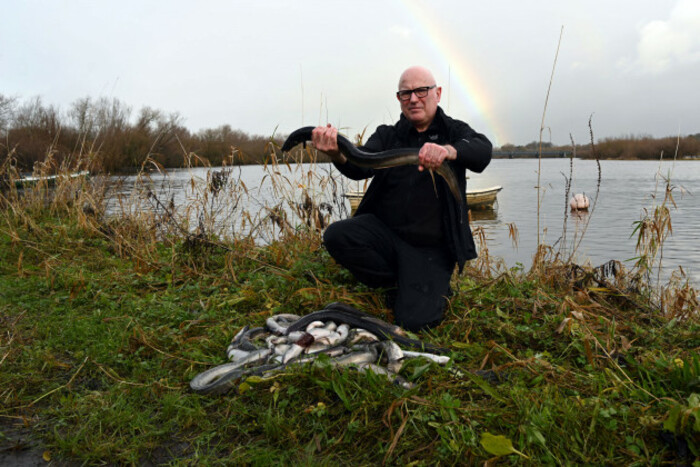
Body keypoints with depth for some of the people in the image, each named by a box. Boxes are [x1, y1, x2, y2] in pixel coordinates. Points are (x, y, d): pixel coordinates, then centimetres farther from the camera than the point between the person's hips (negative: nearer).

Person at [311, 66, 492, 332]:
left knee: (415, 321, -20)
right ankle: (397, 283, 0)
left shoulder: (454, 132, 5)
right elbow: (361, 167, -12)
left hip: (431, 247, -2)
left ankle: (437, 289, 17)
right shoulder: (387, 135, 8)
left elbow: (483, 151, -18)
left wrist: (448, 150, -42)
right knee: (335, 236, -26)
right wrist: (337, 154, -37)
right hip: (385, 231, 3)